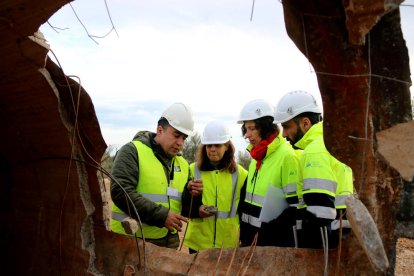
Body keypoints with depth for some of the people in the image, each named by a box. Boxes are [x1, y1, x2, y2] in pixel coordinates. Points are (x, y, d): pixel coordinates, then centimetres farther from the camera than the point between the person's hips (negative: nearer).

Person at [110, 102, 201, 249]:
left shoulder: (183, 164, 10)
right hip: (132, 240, -6)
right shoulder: (132, 151, -8)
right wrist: (161, 215, -21)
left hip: (169, 241, 6)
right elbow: (121, 192, -20)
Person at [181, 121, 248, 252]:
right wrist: (197, 210, -19)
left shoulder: (240, 174, 3)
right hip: (198, 242, 0)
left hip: (229, 243, 1)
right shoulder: (193, 170, 0)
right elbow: (183, 206, 2)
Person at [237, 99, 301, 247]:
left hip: (275, 243, -8)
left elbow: (296, 206, -19)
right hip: (252, 239, 8)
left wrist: (266, 231, -21)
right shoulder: (257, 156, 11)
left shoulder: (286, 156, -16)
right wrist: (245, 235, 10)